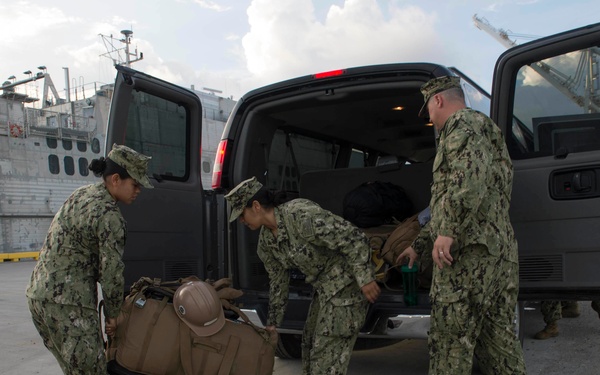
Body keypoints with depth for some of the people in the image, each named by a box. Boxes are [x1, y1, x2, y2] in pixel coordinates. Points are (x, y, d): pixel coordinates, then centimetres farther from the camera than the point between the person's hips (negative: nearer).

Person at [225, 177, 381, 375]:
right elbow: (278, 279, 12)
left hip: (347, 283, -9)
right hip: (324, 287, 9)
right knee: (310, 342, 20)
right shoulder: (265, 240, 1)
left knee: (326, 353, -4)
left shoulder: (300, 214, -28)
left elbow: (352, 238, -26)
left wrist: (365, 278, -22)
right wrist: (273, 321, 16)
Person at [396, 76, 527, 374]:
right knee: (498, 341, 13)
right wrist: (418, 245, 35)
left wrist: (447, 232, -26)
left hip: (469, 252, -10)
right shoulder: (486, 131, 30)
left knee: (449, 344, -4)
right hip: (501, 252, 10)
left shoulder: (464, 124, -3)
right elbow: (445, 204, 32)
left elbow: (470, 176, -26)